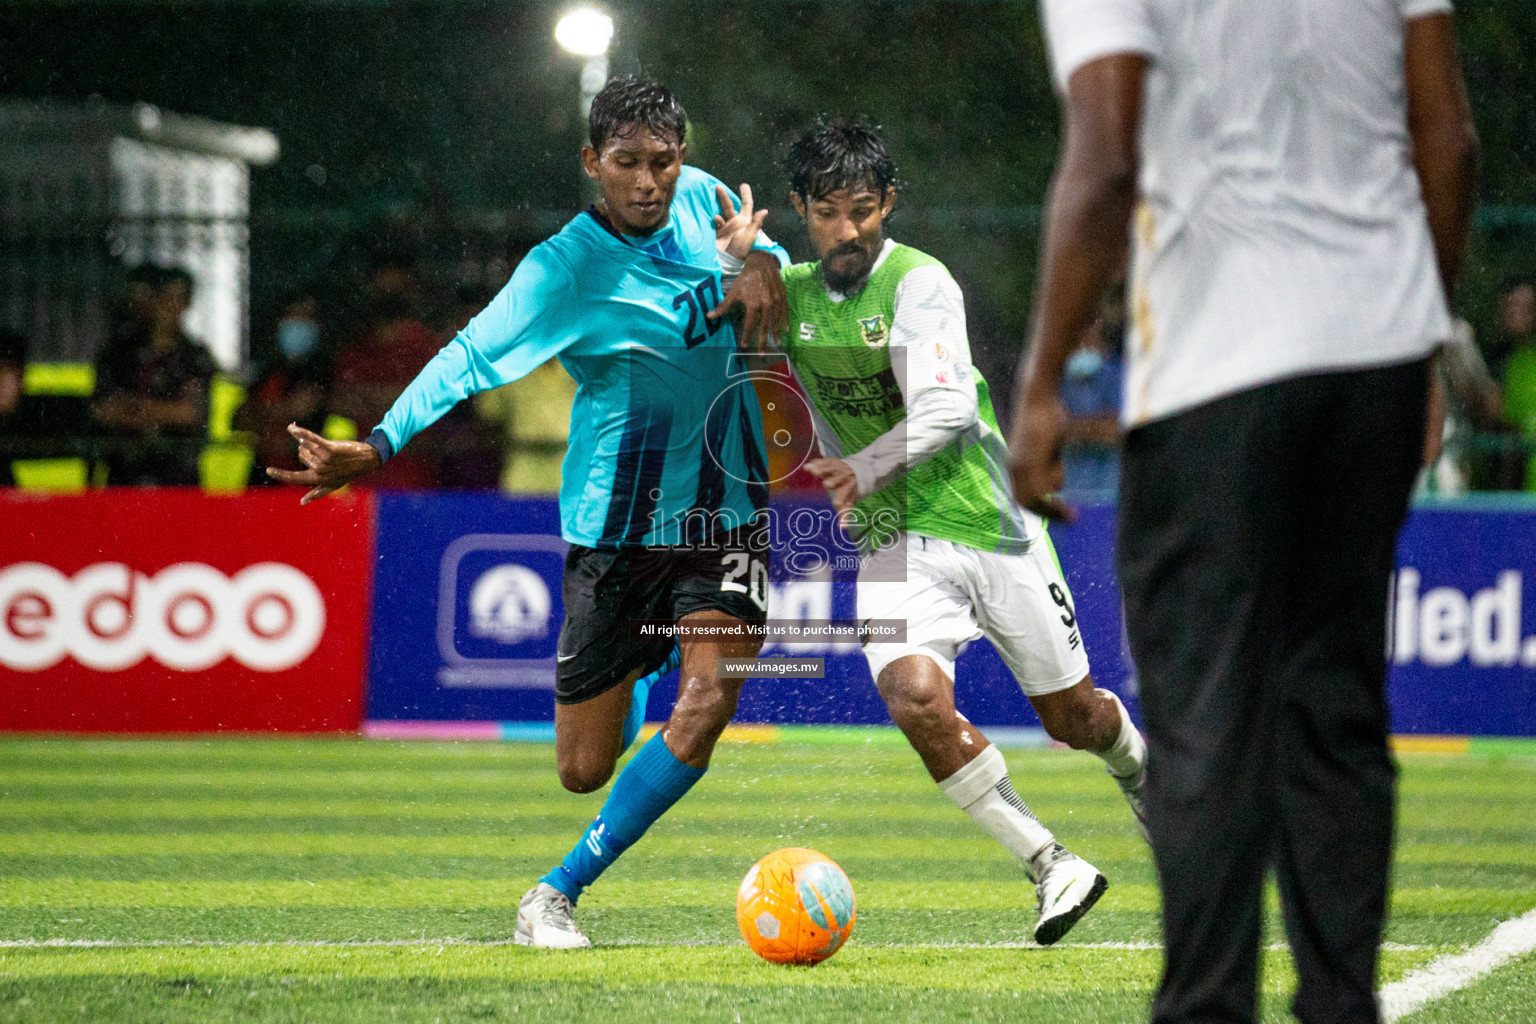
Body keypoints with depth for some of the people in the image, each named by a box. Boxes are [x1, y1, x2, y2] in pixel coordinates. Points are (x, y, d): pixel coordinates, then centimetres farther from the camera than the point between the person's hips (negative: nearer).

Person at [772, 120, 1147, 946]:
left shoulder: (918, 282, -13)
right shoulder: (788, 291, 3)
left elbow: (946, 409, -22)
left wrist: (865, 469, -28)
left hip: (991, 526, -3)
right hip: (894, 539, 3)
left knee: (1073, 715, 10)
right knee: (915, 700, -25)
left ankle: (1141, 774, 48)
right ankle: (1052, 869, -13)